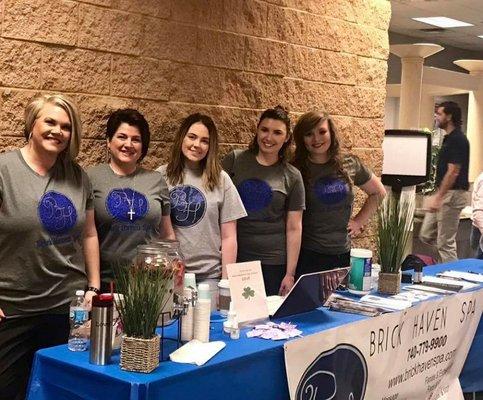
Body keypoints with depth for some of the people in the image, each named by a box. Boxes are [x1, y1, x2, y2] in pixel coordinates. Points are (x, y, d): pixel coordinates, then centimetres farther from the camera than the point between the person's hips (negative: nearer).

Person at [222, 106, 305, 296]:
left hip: (274, 263, 0)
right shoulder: (234, 160, 2)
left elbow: (294, 228, 3)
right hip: (234, 258, 0)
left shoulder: (292, 177, 3)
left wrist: (290, 273, 0)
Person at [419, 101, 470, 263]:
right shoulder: (449, 138, 15)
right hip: (443, 193, 10)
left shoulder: (457, 140, -16)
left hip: (452, 194, -10)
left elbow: (453, 172, -21)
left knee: (445, 242, -4)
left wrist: (439, 197, -22)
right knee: (426, 235, 13)